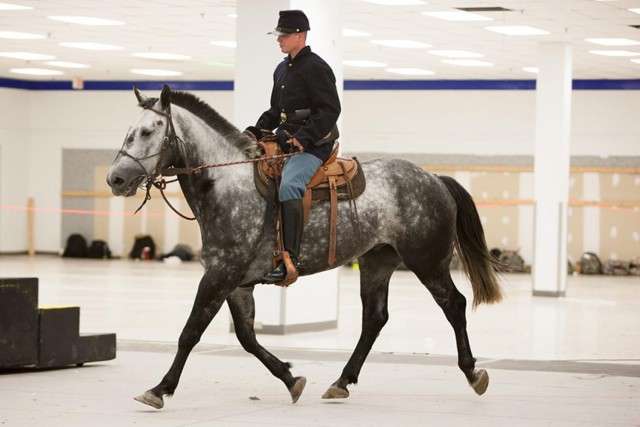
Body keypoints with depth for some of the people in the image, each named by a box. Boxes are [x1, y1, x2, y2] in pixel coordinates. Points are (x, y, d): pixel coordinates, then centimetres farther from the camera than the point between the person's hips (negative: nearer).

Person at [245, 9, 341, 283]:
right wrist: (257, 130, 10)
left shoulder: (316, 68, -10)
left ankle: (289, 260, -32)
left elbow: (330, 110, -17)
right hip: (285, 141, 10)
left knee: (288, 186, -31)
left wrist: (304, 138, -25)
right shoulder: (282, 69, 18)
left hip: (312, 145, -10)